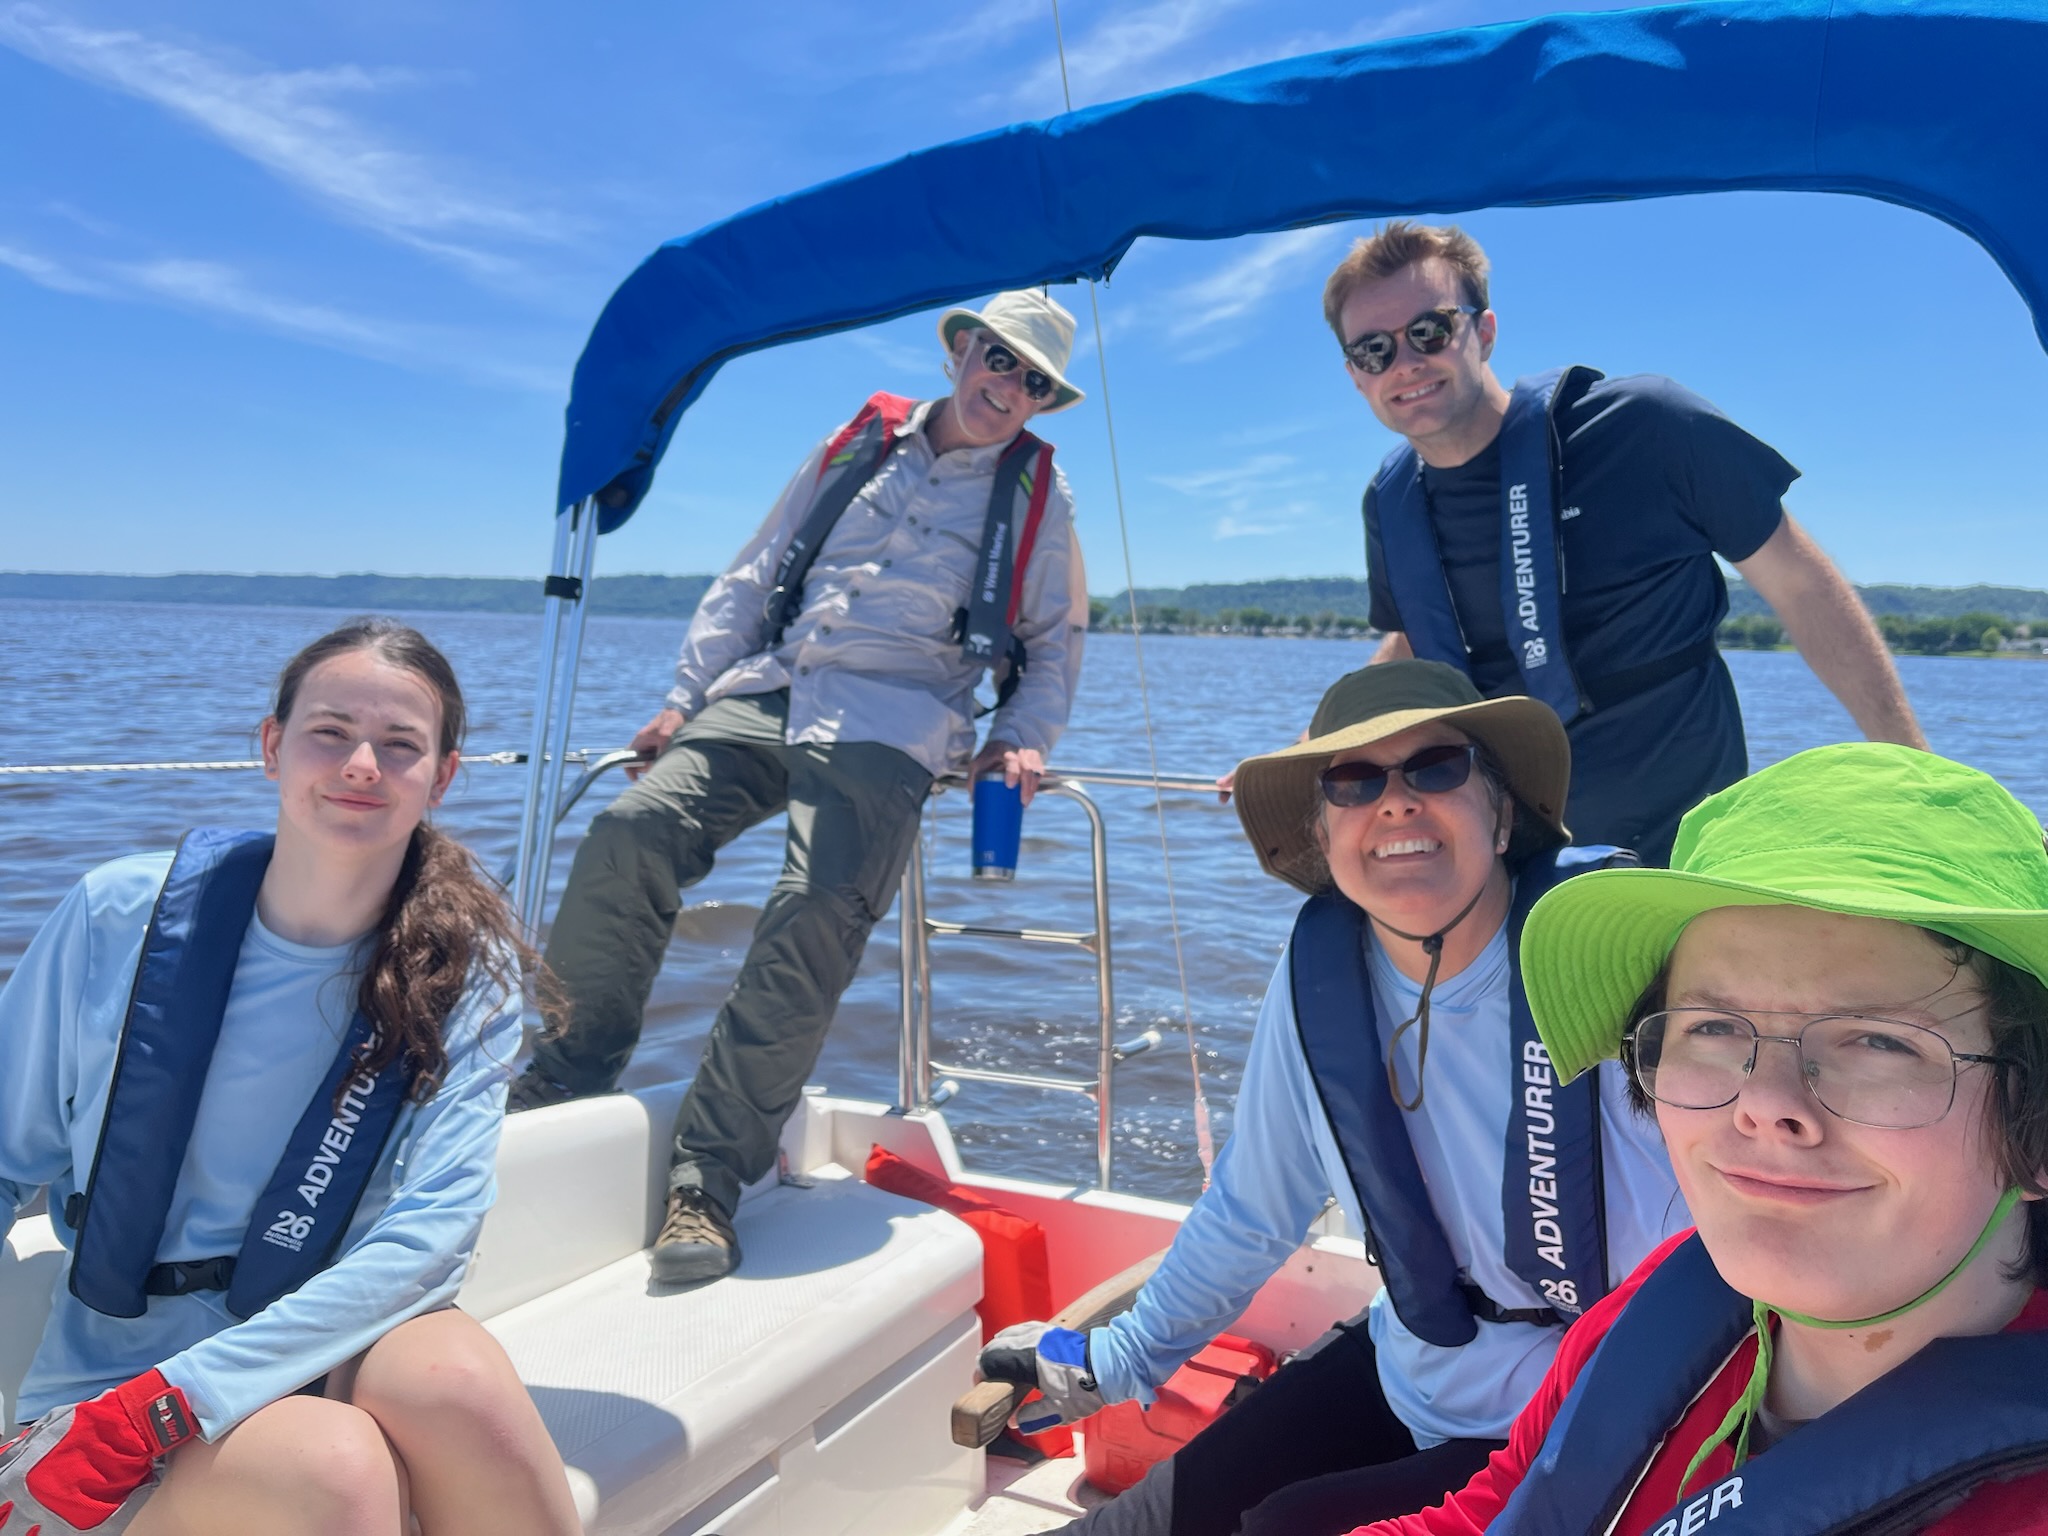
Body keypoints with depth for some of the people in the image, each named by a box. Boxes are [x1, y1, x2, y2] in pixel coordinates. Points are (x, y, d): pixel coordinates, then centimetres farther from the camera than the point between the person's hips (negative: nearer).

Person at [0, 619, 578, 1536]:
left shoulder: (467, 970, -6)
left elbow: (436, 1228, -14)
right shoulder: (121, 917, -6)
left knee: (455, 1378, -31)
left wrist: (176, 1395, -23)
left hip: (336, 1351, 2)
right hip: (112, 1381, -1)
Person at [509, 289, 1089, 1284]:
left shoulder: (1036, 491, 14)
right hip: (767, 691, 3)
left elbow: (1056, 642, 18)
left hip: (890, 726, -3)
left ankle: (707, 1184, -18)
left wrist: (1021, 737, 0)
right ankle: (552, 1098, -6)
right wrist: (685, 695, 11)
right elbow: (756, 575, 19)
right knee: (628, 835, -20)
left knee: (813, 920, -26)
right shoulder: (862, 441, 19)